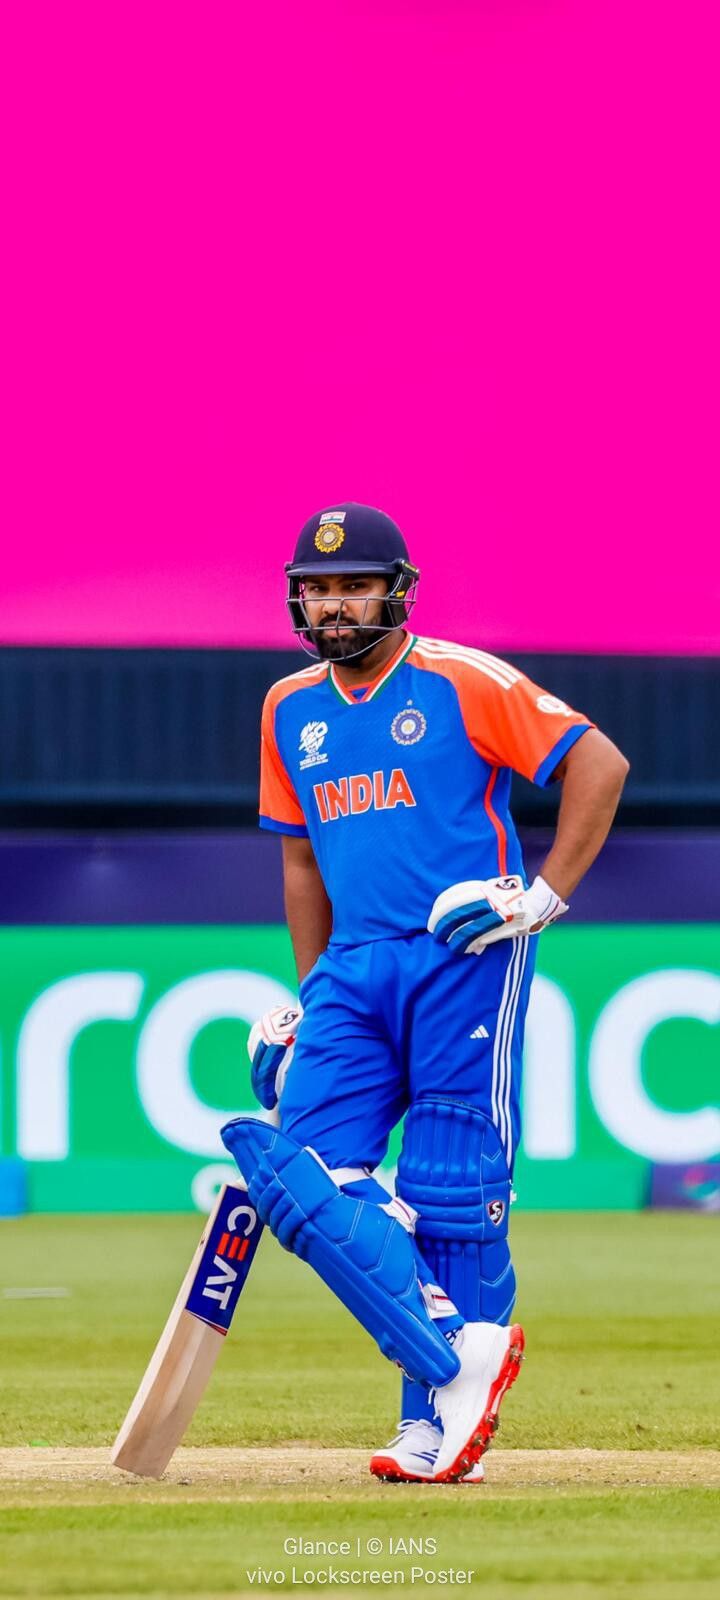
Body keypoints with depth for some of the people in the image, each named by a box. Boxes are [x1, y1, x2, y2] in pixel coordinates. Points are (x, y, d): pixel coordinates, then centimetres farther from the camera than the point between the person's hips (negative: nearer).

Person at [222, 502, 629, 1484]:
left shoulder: (461, 684, -4)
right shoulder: (290, 711, 15)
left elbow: (600, 763, -6)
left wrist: (544, 896, -11)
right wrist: (308, 998, 20)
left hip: (464, 960, -6)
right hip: (355, 970, 6)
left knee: (451, 1197, -7)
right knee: (305, 1175, -12)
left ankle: (437, 1420, -2)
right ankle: (460, 1356, -13)